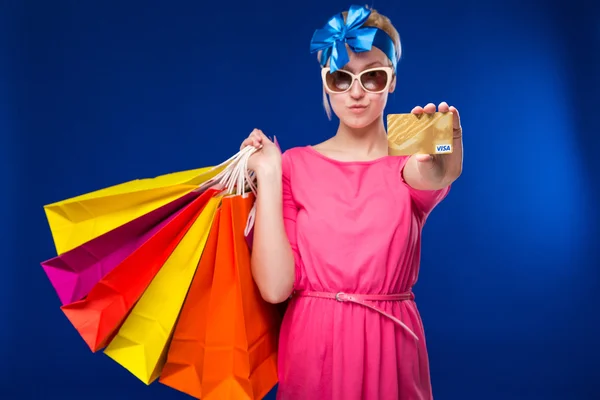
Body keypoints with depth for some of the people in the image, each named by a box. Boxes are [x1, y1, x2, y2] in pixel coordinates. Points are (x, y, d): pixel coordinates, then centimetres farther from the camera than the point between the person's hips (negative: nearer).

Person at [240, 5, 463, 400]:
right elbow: (275, 286, -12)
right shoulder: (295, 164, -2)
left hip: (389, 349, 0)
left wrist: (438, 167, -49)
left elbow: (435, 176, -27)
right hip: (311, 350, 0)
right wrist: (268, 174, -14)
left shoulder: (410, 164, -1)